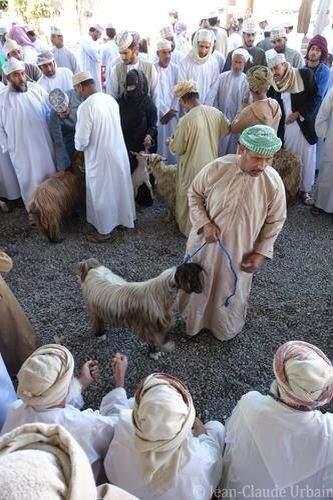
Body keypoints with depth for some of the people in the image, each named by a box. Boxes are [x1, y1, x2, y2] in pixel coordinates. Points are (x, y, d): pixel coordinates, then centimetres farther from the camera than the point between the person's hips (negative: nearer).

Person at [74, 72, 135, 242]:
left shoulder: (85, 107, -19)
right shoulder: (111, 99, 4)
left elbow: (82, 140, -20)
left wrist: (78, 147, 2)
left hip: (100, 158, -7)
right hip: (119, 153, 7)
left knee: (102, 194, 8)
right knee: (120, 188, 21)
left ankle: (105, 231, 22)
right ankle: (125, 219, 39)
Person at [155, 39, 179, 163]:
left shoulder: (175, 68, 4)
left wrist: (173, 110, -6)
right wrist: (166, 111, -10)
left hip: (173, 112, 3)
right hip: (158, 112, -3)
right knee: (160, 140, -2)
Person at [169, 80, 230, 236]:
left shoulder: (186, 120, -25)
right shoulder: (216, 113, -8)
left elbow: (177, 149, -16)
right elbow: (226, 130, 11)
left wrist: (171, 142, 6)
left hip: (192, 168, -5)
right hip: (211, 164, 5)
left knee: (190, 199, 17)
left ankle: (189, 228, 33)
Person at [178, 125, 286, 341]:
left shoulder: (274, 183, -19)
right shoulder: (217, 168, -21)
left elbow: (275, 221, -5)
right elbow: (194, 194, -5)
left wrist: (261, 252, -9)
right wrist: (205, 223, -18)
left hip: (240, 251, 0)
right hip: (205, 243, 1)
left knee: (231, 291, 21)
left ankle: (225, 327, 52)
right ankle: (195, 320, 52)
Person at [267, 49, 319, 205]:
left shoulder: (304, 74, -5)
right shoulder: (272, 83, 1)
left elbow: (315, 97, -2)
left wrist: (299, 113, -13)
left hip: (305, 126, -1)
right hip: (284, 129, 1)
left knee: (306, 160, 8)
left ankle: (304, 190, 24)